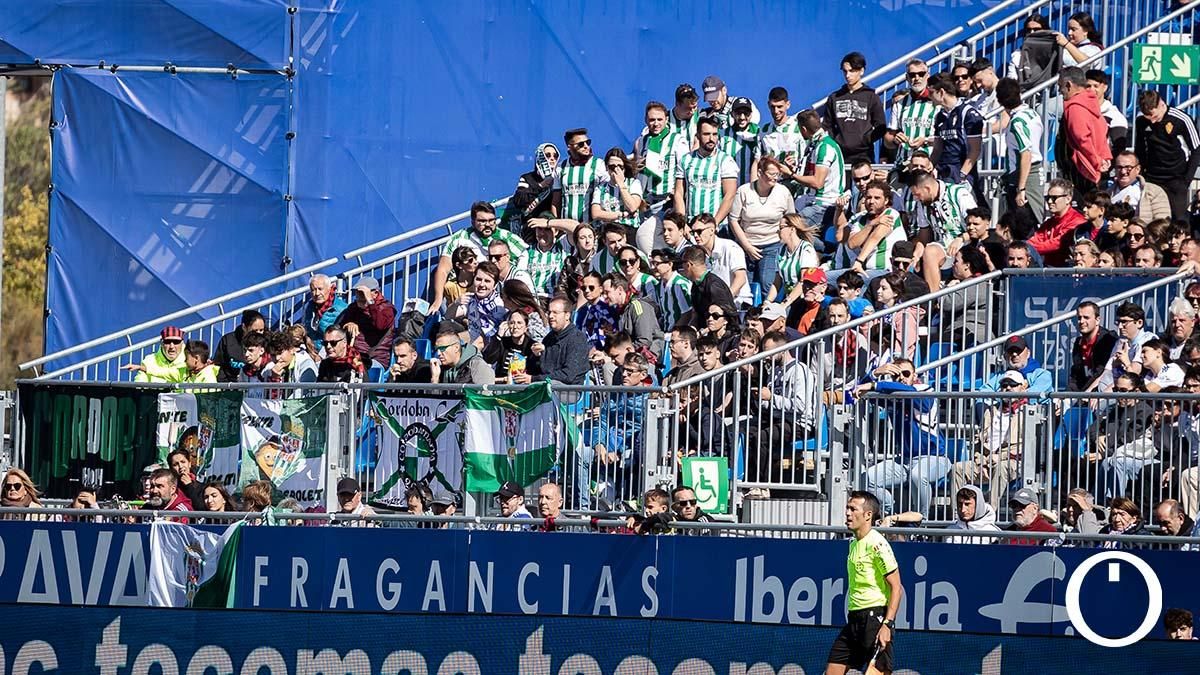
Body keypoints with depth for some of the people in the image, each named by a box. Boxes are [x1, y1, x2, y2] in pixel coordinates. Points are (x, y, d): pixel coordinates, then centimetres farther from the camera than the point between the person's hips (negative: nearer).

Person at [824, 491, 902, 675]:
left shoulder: (877, 544, -12)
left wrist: (887, 624, -22)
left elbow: (896, 587, -15)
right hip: (854, 618, 9)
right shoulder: (854, 544, 16)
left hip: (875, 616, -9)